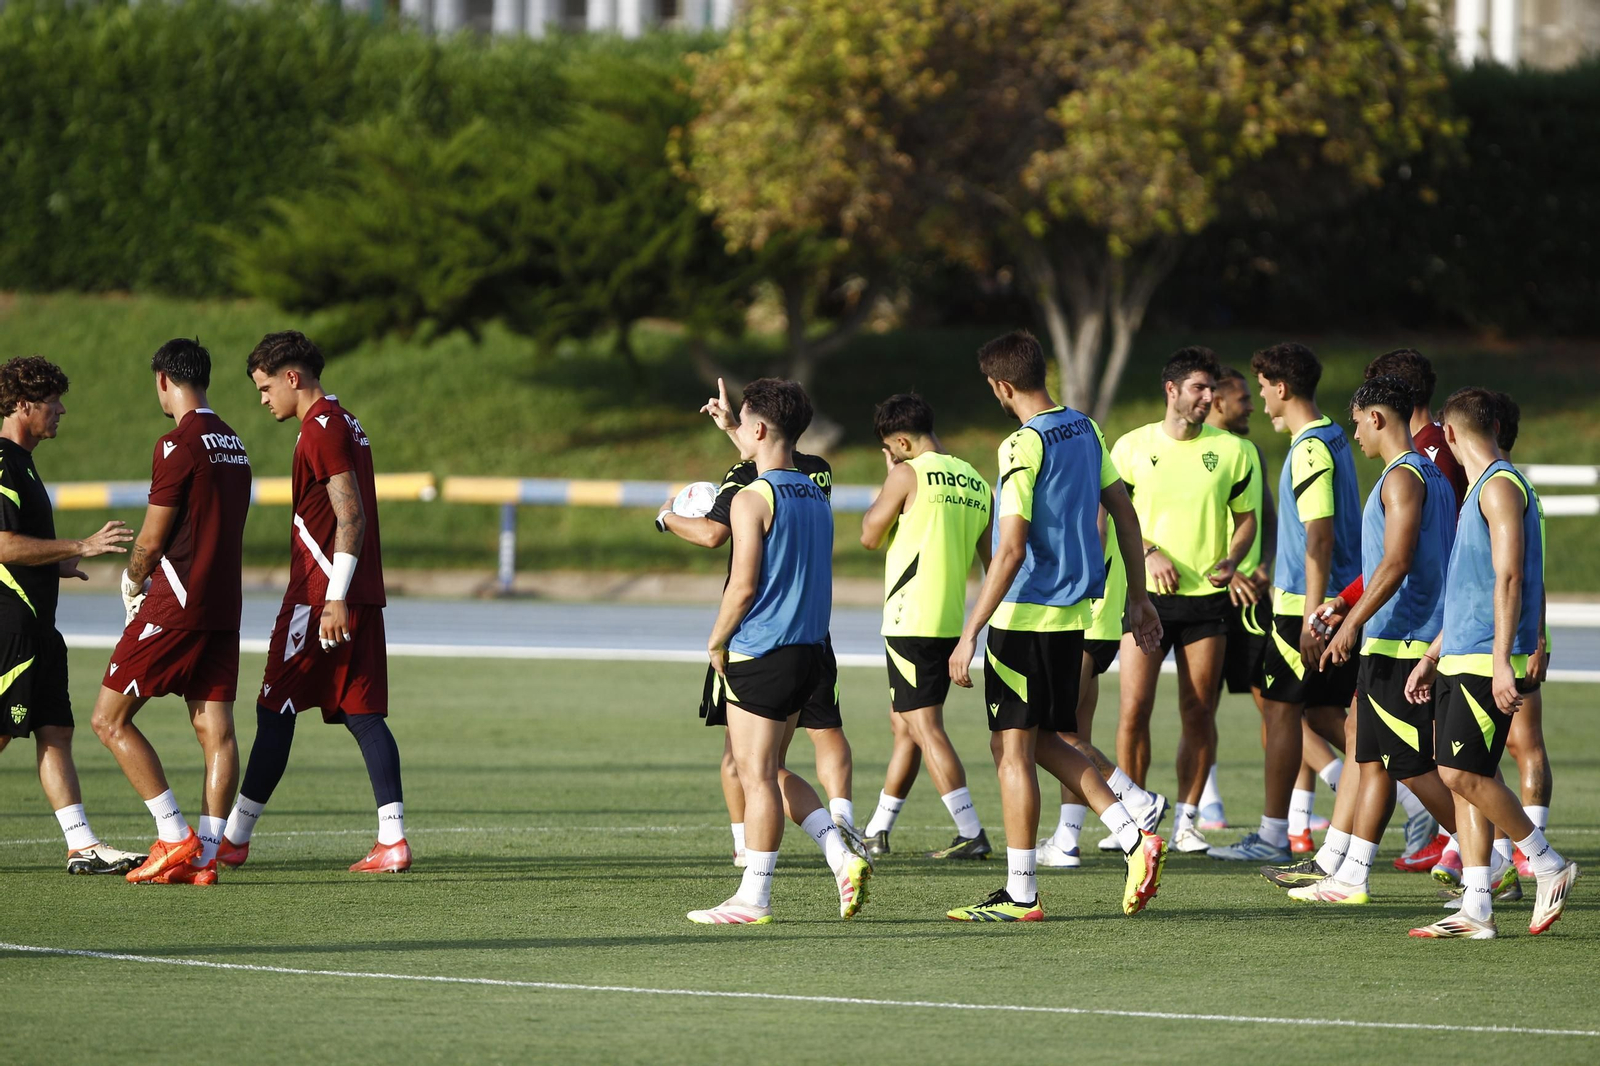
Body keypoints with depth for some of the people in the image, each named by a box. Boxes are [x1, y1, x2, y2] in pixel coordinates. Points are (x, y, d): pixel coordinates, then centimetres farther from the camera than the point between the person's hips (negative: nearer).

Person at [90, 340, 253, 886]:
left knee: (109, 719, -1)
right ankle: (205, 856, -1)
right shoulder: (233, 444, 13)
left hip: (175, 607, -8)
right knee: (215, 730, 4)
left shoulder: (179, 445, -12)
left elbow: (152, 540, -11)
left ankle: (176, 838, -6)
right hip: (224, 605, 8)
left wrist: (132, 583, 10)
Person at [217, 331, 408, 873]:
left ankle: (234, 838, 2)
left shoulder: (322, 427, -11)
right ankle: (392, 839, -4)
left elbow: (351, 517, -19)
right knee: (362, 714, 4)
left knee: (275, 710, -3)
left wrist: (335, 600, -21)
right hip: (363, 596, 9)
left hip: (322, 592, -9)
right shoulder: (345, 423, 18)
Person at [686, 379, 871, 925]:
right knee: (771, 771, 17)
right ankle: (843, 858, 5)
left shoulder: (752, 500, -14)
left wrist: (717, 642, -3)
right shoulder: (815, 495, 11)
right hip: (809, 650, 8)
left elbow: (744, 586, -18)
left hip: (761, 654, -8)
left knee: (756, 774, -2)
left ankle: (753, 899, 2)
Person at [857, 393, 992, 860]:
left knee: (925, 725, -7)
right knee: (905, 719, 18)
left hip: (911, 623, -8)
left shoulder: (908, 474, -9)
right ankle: (878, 830, 26)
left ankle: (971, 834, -14)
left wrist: (887, 480, 10)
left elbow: (870, 536, -1)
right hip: (952, 623, 8)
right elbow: (993, 559, 13)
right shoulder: (975, 482, 11)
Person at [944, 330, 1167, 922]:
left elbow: (1011, 550, -21)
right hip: (1073, 613, 8)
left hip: (1025, 617, -8)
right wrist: (1138, 597, 22)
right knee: (1043, 742, 18)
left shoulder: (1023, 447, -17)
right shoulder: (1085, 430, 8)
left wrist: (970, 634, -19)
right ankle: (1135, 837, 5)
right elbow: (1125, 513, 14)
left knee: (1012, 749, 0)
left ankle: (1020, 894, 2)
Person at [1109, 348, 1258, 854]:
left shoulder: (1231, 450, 6)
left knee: (1199, 712, 1)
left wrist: (1232, 560, -7)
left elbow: (1247, 518, 12)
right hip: (1147, 597, -1)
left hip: (1207, 598, 1)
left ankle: (1187, 821, 10)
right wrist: (1149, 553, -10)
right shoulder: (1133, 447, 2)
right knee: (1135, 708, -7)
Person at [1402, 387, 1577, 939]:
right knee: (1465, 776, 5)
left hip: (1487, 663, -10)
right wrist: (1432, 657, 27)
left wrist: (1503, 661, -25)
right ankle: (1476, 910, 4)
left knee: (1462, 772, -13)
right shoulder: (1481, 489, 20)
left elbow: (1509, 577, -19)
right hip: (1461, 658, 10)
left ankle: (1549, 866, 0)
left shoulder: (1501, 487, -11)